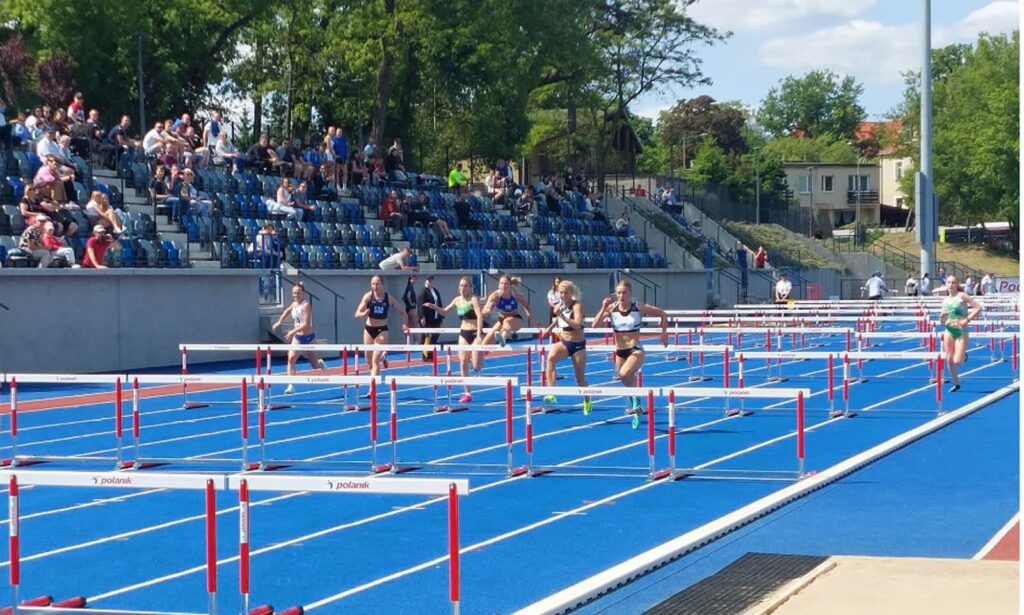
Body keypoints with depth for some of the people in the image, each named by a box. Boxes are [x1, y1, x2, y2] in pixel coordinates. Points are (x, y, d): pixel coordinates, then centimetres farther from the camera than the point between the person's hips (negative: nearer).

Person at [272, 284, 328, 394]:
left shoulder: (306, 305, -18)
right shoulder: (294, 304, 3)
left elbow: (306, 324, -27)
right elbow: (287, 311, 28)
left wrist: (293, 331, -33)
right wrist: (279, 322, 20)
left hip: (309, 337, -5)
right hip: (297, 338, 5)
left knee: (315, 365, 10)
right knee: (291, 358, -18)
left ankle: (320, 363, 49)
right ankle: (291, 386, -18)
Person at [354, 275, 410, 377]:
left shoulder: (389, 298, -4)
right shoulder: (368, 296, -5)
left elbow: (403, 313, 7)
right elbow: (357, 314, -10)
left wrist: (405, 325, -10)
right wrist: (364, 314, -33)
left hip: (382, 330, -2)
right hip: (369, 329, 2)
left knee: (375, 360, -12)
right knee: (369, 361, 12)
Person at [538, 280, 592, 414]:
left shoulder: (577, 306, -16)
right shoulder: (560, 306, 2)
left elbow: (577, 325, -33)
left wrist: (562, 315, -40)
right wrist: (549, 328, 23)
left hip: (578, 344, -4)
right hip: (563, 342, 4)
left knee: (580, 378, 8)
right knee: (551, 356, -31)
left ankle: (587, 402, 37)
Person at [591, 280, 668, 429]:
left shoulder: (639, 308, -9)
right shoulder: (612, 308, -4)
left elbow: (663, 315, 3)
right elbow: (595, 325, -12)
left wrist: (664, 334, 3)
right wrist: (603, 309, -21)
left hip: (635, 350, -4)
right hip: (620, 352, 4)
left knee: (624, 374, -30)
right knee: (627, 383, 12)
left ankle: (636, 400, -10)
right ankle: (637, 410, 31)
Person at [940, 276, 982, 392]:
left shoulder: (962, 296, -7)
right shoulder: (945, 300, 9)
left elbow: (978, 307, -13)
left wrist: (967, 320, -18)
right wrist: (942, 319, -9)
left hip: (961, 331, -5)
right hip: (949, 331, 5)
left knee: (957, 362, -12)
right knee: (949, 360, 2)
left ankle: (964, 355, 24)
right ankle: (956, 384, 19)